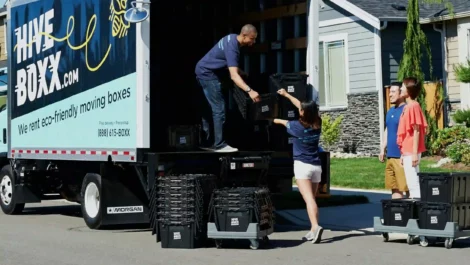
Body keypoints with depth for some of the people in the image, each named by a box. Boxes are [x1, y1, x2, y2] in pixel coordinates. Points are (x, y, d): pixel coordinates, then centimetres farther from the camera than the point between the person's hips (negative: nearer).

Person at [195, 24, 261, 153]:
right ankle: (219, 145, -10)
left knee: (209, 108, 15)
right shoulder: (232, 47, -27)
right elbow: (233, 75, -37)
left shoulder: (233, 38, 3)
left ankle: (206, 142, 20)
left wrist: (245, 74, 15)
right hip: (208, 73, -10)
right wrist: (249, 91, -47)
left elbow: (232, 66, 19)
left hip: (205, 71, 10)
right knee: (219, 109, -11)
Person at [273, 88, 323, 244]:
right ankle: (313, 231, 14)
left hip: (302, 165, -6)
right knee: (312, 198, 14)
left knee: (308, 199, -16)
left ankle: (316, 226, -33)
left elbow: (284, 122, 13)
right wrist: (286, 95, 28)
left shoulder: (298, 126, -9)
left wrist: (273, 120, 35)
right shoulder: (317, 124, 4)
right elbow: (303, 106, 17)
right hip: (316, 166, 6)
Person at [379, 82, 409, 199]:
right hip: (391, 155, 9)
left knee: (406, 187, -5)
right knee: (394, 187, 12)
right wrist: (382, 149, 19)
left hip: (402, 156, -9)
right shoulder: (390, 111, 17)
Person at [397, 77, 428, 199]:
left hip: (411, 152, -9)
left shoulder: (413, 106, -11)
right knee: (411, 181, 10)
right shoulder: (407, 107, 15)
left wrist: (415, 153, -18)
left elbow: (416, 131, -15)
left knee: (413, 182, -8)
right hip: (407, 152, 9)